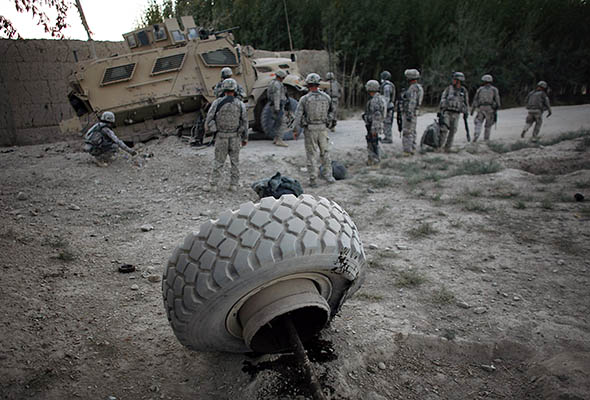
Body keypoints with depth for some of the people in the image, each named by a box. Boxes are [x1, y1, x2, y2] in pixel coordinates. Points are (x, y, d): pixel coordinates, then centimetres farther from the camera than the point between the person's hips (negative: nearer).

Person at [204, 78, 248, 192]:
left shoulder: (217, 102, -9)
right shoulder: (240, 104, -5)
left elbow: (209, 117, -6)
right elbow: (245, 122, -3)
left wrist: (207, 128, 15)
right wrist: (245, 138, 7)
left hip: (221, 136, 0)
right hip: (235, 137, 1)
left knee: (219, 161, 9)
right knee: (235, 161, 12)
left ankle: (213, 184, 8)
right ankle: (233, 185, 12)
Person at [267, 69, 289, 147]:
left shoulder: (272, 82, 15)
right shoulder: (277, 84, -16)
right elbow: (276, 97, -23)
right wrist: (277, 108, -25)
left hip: (274, 105, 10)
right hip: (278, 105, -10)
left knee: (275, 122, 14)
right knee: (279, 123, -11)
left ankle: (275, 139, 20)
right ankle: (279, 140, -14)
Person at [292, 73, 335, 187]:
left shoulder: (304, 99, -11)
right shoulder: (326, 97, -1)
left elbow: (298, 116, -10)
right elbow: (331, 113, 10)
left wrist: (295, 130, -1)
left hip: (310, 130, -2)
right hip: (323, 129, 2)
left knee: (311, 154, 6)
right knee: (325, 152, 17)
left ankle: (313, 180, 8)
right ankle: (328, 175, 19)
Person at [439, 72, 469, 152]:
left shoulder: (464, 91, 5)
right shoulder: (449, 88, -1)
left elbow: (466, 103, 13)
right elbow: (443, 98, -4)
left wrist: (466, 113, 10)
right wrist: (442, 109, -14)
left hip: (456, 114, 2)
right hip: (447, 112, -2)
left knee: (452, 131, 2)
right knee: (444, 129, -12)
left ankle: (447, 148, 10)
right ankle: (440, 146, -4)